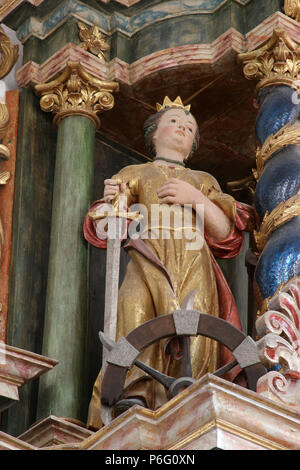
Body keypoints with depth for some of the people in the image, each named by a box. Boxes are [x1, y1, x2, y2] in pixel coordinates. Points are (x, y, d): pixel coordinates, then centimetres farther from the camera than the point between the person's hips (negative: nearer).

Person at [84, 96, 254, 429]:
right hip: (147, 264, -1)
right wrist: (110, 201, -7)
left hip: (192, 267, 1)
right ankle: (134, 395, -43)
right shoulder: (134, 174, 27)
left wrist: (196, 198, -1)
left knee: (192, 338, -23)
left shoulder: (202, 180, 31)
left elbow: (225, 232, 16)